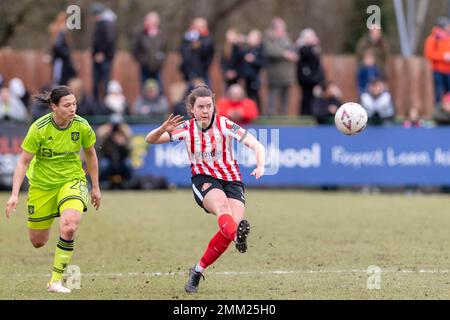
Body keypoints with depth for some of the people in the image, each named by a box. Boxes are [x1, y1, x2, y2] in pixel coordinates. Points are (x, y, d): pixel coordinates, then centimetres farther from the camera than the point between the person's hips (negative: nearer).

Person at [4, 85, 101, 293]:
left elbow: (90, 155, 7)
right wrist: (14, 194, -22)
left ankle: (56, 280, -16)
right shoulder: (39, 129, -19)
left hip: (72, 180, 0)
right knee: (38, 242, 7)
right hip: (42, 183, 0)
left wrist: (95, 187, 12)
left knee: (69, 226, -29)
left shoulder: (82, 126, -12)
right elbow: (23, 162, -14)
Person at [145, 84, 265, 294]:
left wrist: (260, 166, -32)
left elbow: (256, 146, -12)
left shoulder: (224, 125, -8)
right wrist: (163, 129, -24)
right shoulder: (186, 129, -2)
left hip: (231, 180, 1)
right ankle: (238, 236, -70)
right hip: (204, 180, -1)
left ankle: (198, 271, -6)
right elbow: (150, 139, -3)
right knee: (221, 204, -35)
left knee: (234, 222, -23)